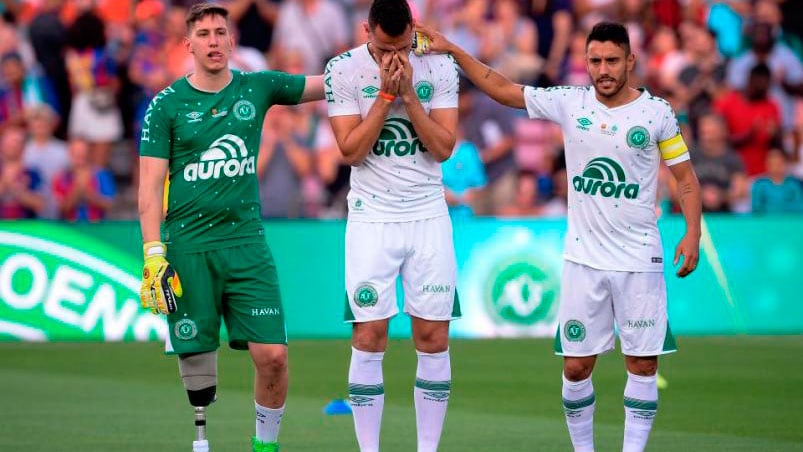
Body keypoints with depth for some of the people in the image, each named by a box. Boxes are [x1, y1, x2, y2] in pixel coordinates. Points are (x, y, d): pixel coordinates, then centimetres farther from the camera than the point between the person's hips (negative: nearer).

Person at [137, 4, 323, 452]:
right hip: (187, 246, -2)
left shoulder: (257, 88, 7)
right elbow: (151, 185, -2)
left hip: (246, 241, 2)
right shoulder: (167, 105, 0)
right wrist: (153, 254, -11)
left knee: (273, 354, -7)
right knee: (196, 356, -4)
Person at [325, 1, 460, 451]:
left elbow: (444, 148, -6)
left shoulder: (440, 67, -2)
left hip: (428, 215, 1)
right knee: (369, 338, -5)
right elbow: (352, 151, -9)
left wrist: (408, 94, -15)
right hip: (372, 218, -1)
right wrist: (386, 93, -16)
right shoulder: (344, 70, -5)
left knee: (433, 338, 0)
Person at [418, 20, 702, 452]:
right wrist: (452, 50, 5)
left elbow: (686, 178, 2)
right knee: (576, 366, 1)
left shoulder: (656, 112, -3)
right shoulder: (569, 102, 1)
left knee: (643, 364, -2)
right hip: (583, 257, 1)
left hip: (639, 258, -1)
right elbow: (502, 89, 9)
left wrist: (692, 235, -11)